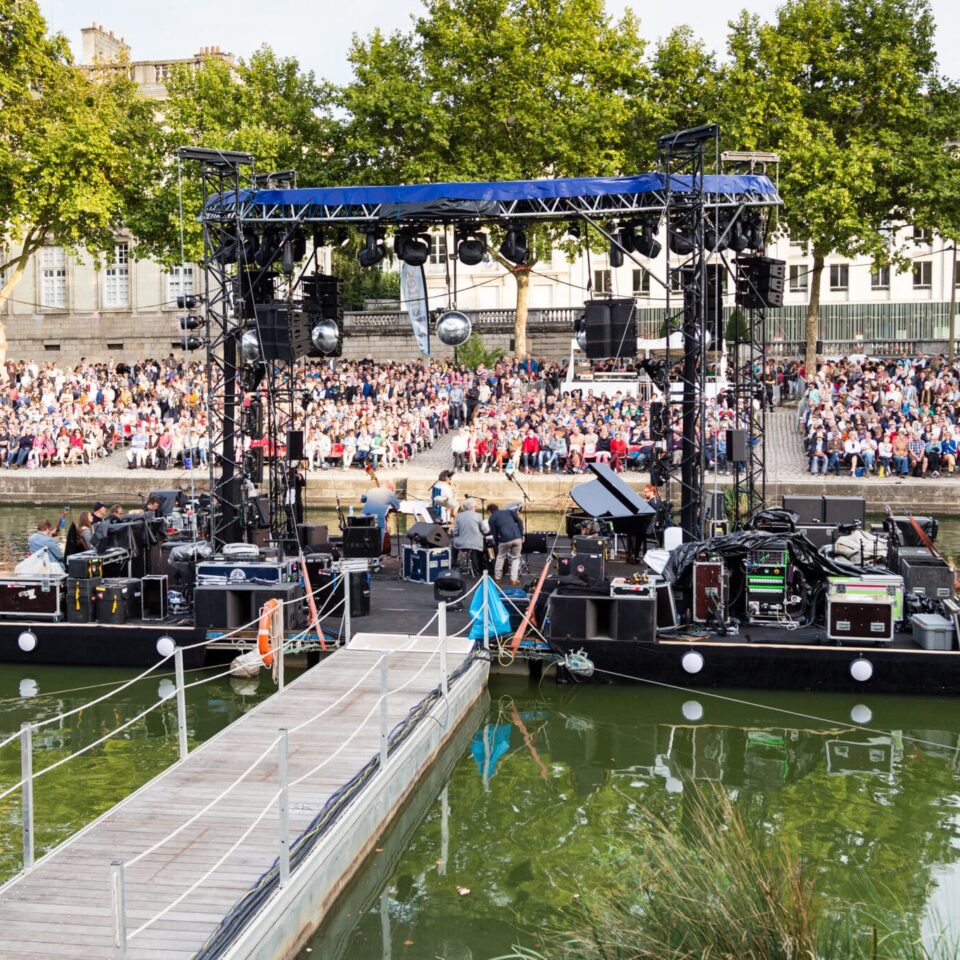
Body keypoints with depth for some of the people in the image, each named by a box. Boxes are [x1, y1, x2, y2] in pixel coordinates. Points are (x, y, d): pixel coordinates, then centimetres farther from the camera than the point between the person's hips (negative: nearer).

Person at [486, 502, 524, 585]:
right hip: (517, 538, 2)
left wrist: (497, 545, 21)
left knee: (500, 557, 23)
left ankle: (497, 577, 28)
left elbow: (494, 534, 9)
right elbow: (519, 521, 10)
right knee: (515, 558, 17)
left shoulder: (492, 518, 13)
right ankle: (514, 579, 7)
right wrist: (522, 535, 12)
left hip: (505, 539, -2)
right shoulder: (508, 511, 21)